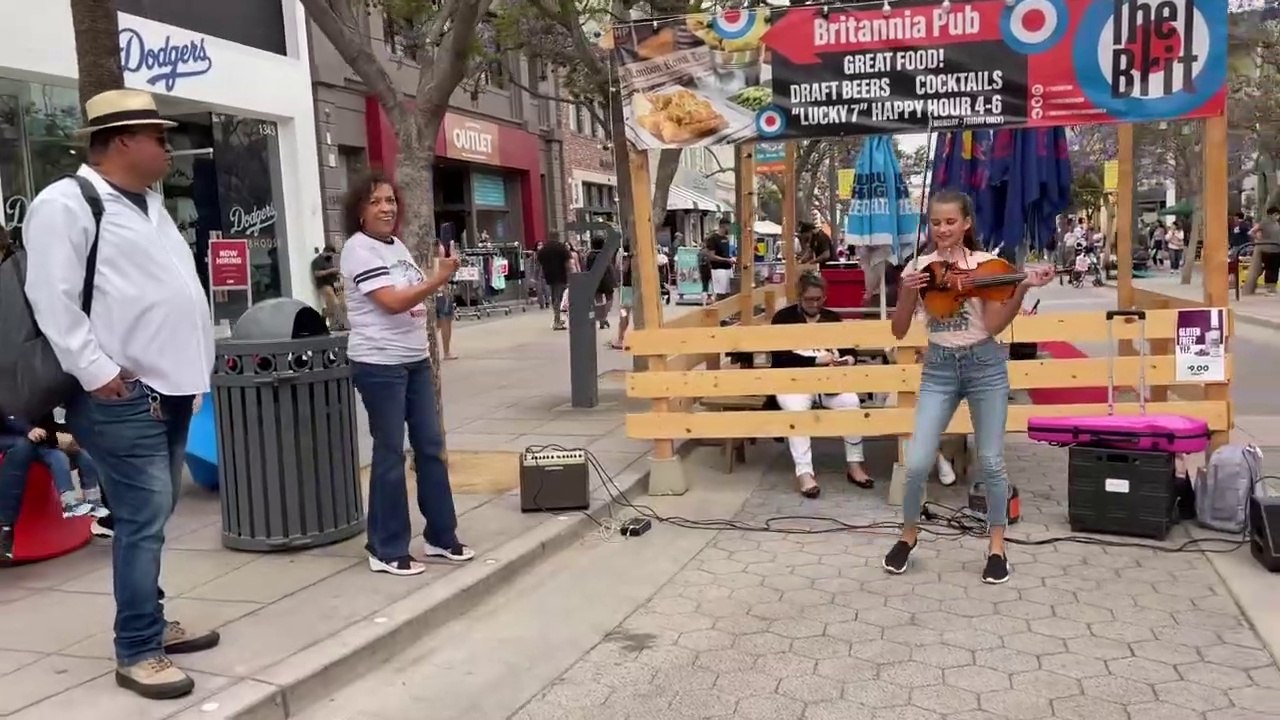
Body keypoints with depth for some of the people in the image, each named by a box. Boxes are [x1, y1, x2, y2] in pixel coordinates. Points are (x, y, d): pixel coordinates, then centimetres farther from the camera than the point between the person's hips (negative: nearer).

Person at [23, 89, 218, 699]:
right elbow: (53, 299, -16)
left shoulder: (150, 204, 18)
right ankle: (137, 652, 1)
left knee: (153, 517, 15)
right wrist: (97, 372, -18)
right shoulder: (65, 204, -9)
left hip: (170, 388, 9)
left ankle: (151, 624, 27)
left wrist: (191, 367, 16)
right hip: (123, 397, -9)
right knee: (143, 521, -8)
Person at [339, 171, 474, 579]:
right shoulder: (358, 250, -12)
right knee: (391, 454, -3)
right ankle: (387, 551, 8)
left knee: (431, 446, 10)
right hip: (380, 365, -8)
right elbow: (393, 302, -22)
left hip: (416, 360, 8)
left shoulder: (398, 246, 14)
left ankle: (441, 537, 21)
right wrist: (440, 278, -25)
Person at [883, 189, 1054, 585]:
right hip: (938, 368, 1)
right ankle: (908, 534, 20)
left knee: (990, 462, 3)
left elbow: (994, 325, -11)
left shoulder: (986, 264, -4)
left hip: (985, 365, -1)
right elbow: (899, 331, -2)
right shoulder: (919, 268, 1)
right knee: (917, 463, -5)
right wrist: (907, 292, -17)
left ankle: (997, 545, 22)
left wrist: (1023, 289, -22)